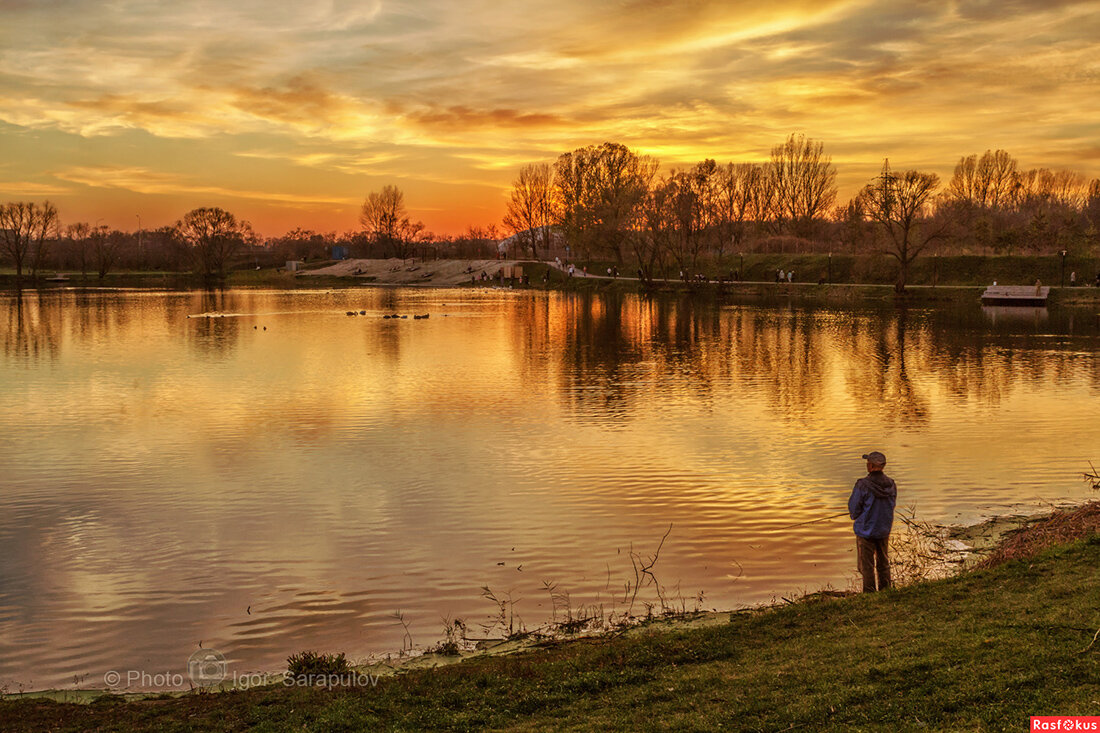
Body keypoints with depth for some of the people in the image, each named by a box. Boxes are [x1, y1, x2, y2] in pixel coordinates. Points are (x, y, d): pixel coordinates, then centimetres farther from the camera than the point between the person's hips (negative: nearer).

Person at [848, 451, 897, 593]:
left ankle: (869, 595, 11)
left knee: (867, 565, 6)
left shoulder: (863, 485, -22)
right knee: (883, 563, 18)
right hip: (884, 529, 5)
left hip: (866, 529, -5)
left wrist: (855, 516, 8)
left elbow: (854, 508, -14)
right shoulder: (891, 484, -5)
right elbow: (892, 505, 8)